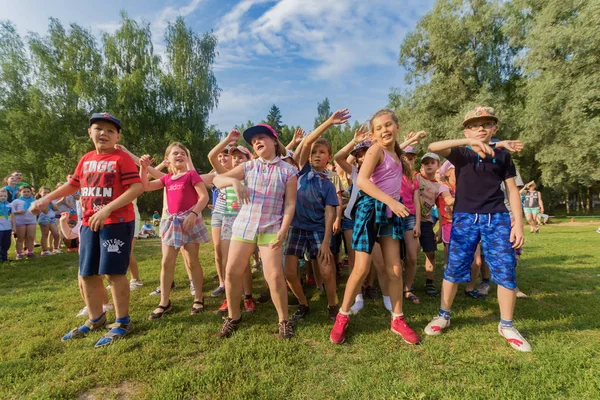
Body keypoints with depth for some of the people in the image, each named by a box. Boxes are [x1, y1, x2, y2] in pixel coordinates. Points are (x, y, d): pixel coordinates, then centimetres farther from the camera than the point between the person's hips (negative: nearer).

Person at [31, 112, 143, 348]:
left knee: (113, 272, -5)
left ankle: (122, 322, 12)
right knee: (87, 274, 13)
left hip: (117, 222, -7)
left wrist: (107, 209, -23)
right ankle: (95, 320, 31)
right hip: (89, 224, 8)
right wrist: (46, 199, 15)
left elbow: (137, 188, -18)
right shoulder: (86, 159, 13)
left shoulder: (122, 158, -9)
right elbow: (72, 185, 26)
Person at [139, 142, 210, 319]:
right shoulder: (167, 178, 13)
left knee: (192, 261, 2)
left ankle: (198, 299, 15)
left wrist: (193, 213, -24)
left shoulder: (191, 174, -5)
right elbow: (145, 186, 14)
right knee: (166, 263, 5)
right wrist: (143, 168, 1)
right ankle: (164, 302, 15)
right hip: (172, 221, 6)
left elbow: (204, 196, -13)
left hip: (189, 219, -5)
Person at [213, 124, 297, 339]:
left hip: (271, 229, -3)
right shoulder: (248, 166, 6)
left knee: (274, 276, -9)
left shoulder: (288, 171, -1)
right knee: (232, 272, 3)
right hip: (243, 225, 3)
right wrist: (234, 181, -20)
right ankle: (233, 317, 25)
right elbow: (217, 180, 1)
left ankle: (284, 320, 13)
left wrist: (283, 231, -14)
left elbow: (290, 204, -3)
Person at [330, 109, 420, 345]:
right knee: (362, 268, -5)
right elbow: (362, 180, -25)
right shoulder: (376, 150, -10)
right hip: (371, 208, -7)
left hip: (391, 213, 7)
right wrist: (391, 201, -29)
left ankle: (397, 320, 21)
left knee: (395, 269, 7)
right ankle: (342, 317, 12)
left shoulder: (396, 153, 12)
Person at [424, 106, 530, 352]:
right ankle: (443, 315, 21)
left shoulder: (502, 156, 8)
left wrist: (518, 222, -1)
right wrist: (470, 143, -27)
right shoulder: (460, 153, 2)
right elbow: (432, 147, -17)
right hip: (464, 218, -1)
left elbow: (512, 190, 8)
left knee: (506, 271, 2)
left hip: (497, 218, 2)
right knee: (454, 268, 3)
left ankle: (506, 325, 20)